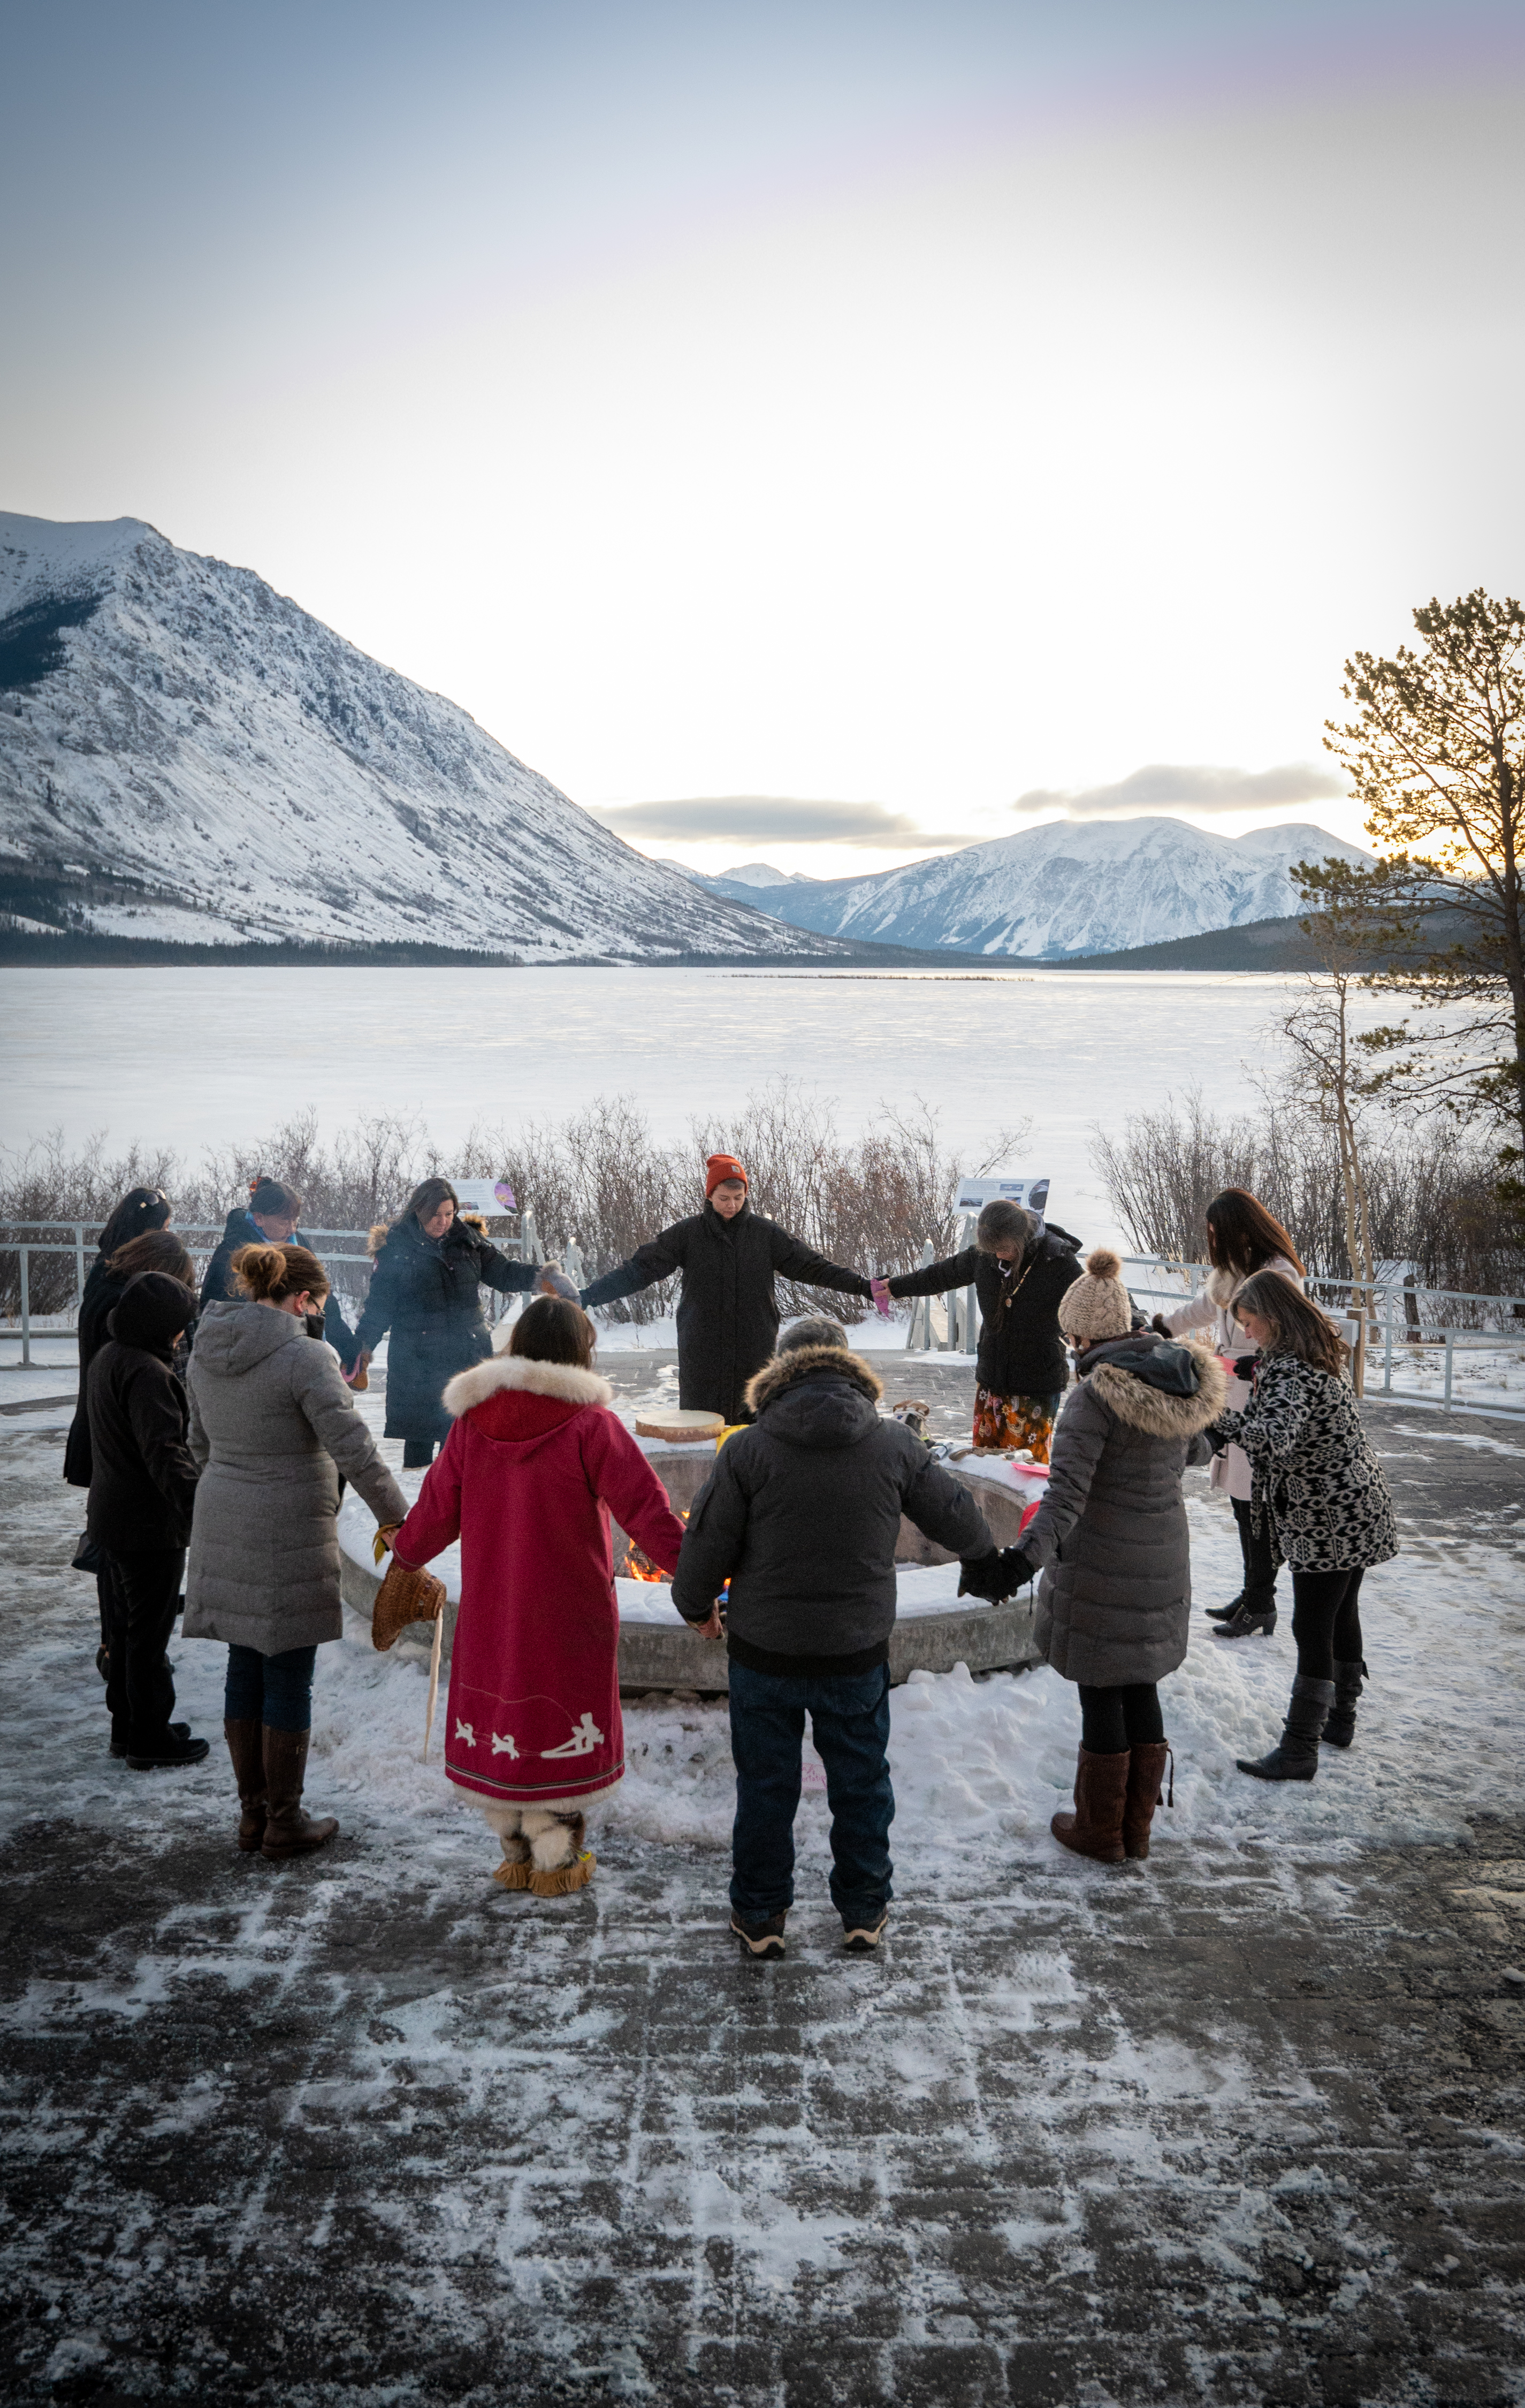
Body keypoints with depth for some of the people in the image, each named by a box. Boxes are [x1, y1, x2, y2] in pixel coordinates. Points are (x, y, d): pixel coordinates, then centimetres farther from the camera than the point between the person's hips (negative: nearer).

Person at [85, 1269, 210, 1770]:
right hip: (149, 1525, -10)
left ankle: (127, 1726, 30)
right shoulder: (146, 1372, -24)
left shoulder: (108, 1357, 9)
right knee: (150, 1633, 2)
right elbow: (165, 1452, -32)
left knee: (127, 1626, 19)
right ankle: (150, 1739, 12)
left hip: (112, 1517, 10)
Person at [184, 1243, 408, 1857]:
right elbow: (353, 1448, -20)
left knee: (244, 1670, 16)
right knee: (288, 1679, 5)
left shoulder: (207, 1350, 5)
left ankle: (252, 1813, 26)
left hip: (222, 1529, 7)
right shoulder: (304, 1356, -18)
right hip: (288, 1538, -7)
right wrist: (397, 1516, -10)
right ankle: (284, 1823, 16)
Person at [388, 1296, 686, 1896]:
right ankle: (557, 1862, 19)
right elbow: (646, 1509, -15)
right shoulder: (589, 1424, -14)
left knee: (499, 1720, 16)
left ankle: (516, 1854, 27)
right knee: (563, 1724, 9)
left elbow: (438, 1509, 8)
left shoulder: (472, 1421, -1)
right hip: (569, 1613, -4)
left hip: (490, 1610, 4)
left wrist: (404, 1546, 28)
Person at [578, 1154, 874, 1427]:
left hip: (755, 1352, 1)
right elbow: (640, 1270, -2)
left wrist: (862, 1285, -1)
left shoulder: (766, 1234, 4)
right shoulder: (687, 1234, 0)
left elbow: (811, 1266, 6)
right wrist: (588, 1296, -11)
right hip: (702, 1355, -1)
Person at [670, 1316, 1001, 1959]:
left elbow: (707, 1542, -9)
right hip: (858, 1652, 1)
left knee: (765, 1785, 14)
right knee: (861, 1783, 18)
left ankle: (759, 1916, 27)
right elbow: (953, 1515, 6)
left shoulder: (748, 1449, -13)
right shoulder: (893, 1445, -6)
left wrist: (696, 1606, 11)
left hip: (764, 1651, -1)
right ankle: (864, 1911, 31)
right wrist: (987, 1556, 28)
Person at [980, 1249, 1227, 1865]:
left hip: (1101, 1570, -7)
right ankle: (1136, 1827, 30)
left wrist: (1026, 1556, -39)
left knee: (1101, 1698, 7)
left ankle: (1100, 1832, 22)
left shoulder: (1095, 1395, -22)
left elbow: (1066, 1496, -31)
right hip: (1163, 1561, 7)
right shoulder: (1182, 1375, 0)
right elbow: (1194, 1452, 19)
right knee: (1141, 1688, 18)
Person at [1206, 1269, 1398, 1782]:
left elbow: (1276, 1437, -35)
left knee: (1312, 1629, -5)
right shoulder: (1321, 1356, 10)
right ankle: (1339, 1719, 34)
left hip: (1325, 1522, -10)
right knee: (1342, 1614, 20)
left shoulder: (1288, 1368, -21)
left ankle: (1299, 1750, -1)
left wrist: (1217, 1418, -35)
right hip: (1357, 1509, 10)